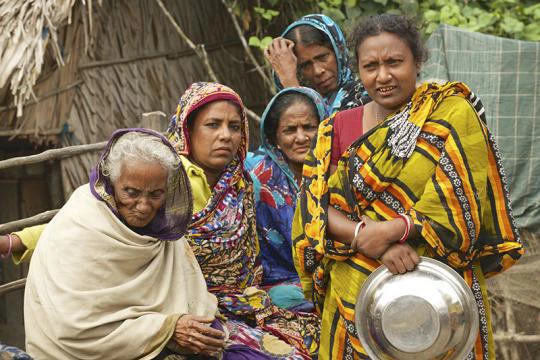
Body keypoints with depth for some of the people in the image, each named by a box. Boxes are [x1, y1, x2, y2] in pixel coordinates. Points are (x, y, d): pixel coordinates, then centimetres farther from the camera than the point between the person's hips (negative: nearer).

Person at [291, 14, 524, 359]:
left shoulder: (452, 114, -4)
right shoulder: (336, 131, 6)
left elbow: (461, 206, -12)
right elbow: (316, 209, -3)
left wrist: (391, 231, -22)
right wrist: (367, 237, -20)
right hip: (356, 299, 3)